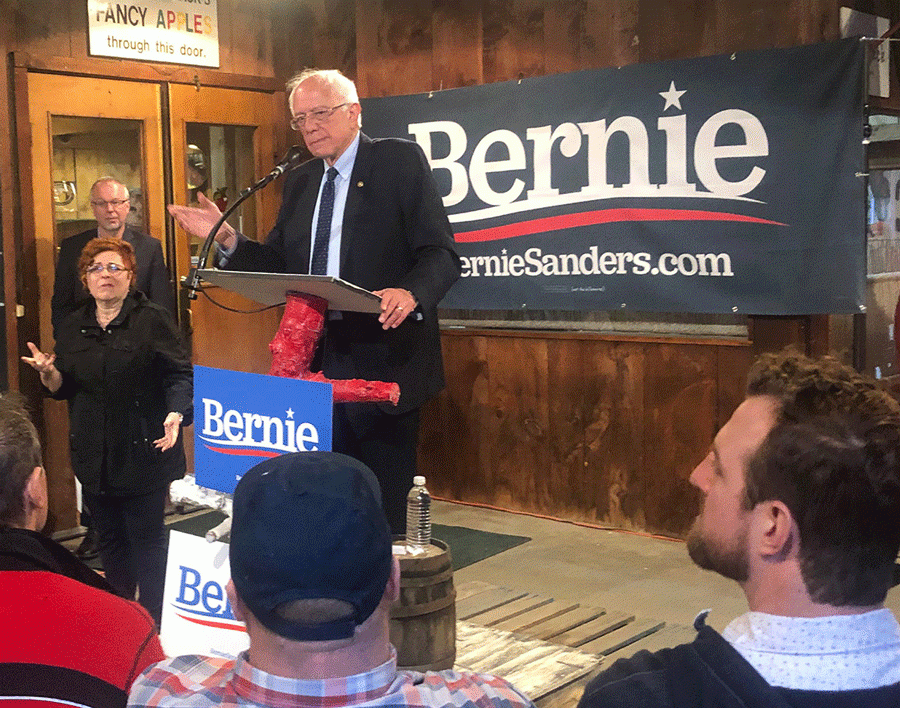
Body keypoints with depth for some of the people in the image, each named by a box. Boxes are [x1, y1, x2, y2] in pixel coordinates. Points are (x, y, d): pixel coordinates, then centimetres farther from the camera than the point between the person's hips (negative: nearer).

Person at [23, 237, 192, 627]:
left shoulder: (153, 320, -5)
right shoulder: (73, 327, 10)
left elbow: (181, 375, -10)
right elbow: (63, 389, 14)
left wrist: (175, 413, -27)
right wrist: (48, 372, -7)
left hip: (144, 453, -5)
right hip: (94, 457, 5)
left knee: (147, 538, 3)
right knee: (110, 540, 15)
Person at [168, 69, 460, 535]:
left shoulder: (400, 161, -3)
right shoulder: (298, 182, 16)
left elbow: (441, 254, -11)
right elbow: (278, 265, 16)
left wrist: (410, 293, -31)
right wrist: (227, 238, 0)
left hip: (384, 359, -5)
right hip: (318, 361, 6)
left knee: (385, 504, 3)